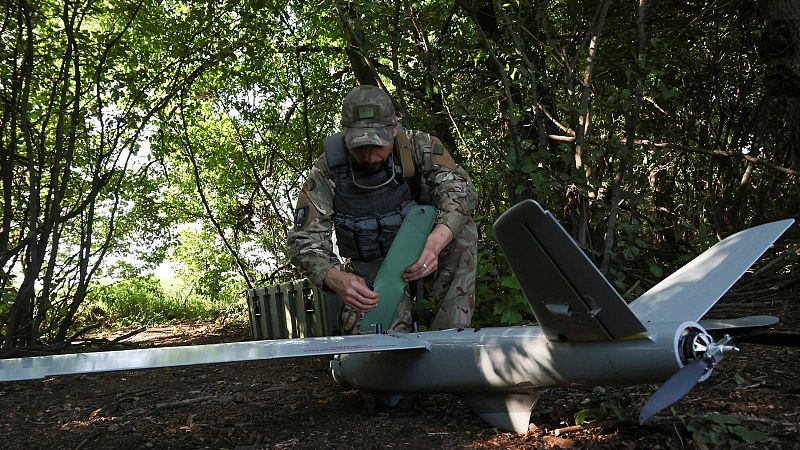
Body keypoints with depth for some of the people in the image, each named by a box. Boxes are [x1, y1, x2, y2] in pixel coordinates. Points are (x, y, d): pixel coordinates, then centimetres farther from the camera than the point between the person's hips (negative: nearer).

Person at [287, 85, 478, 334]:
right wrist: (336, 279, -45)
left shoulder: (417, 145, -19)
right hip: (371, 271, -1)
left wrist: (433, 243, -50)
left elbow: (458, 187, -30)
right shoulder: (326, 172, -21)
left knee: (463, 230, -28)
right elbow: (304, 241, -23)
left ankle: (450, 331, -20)